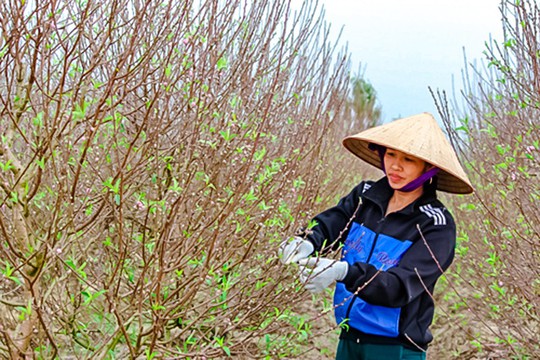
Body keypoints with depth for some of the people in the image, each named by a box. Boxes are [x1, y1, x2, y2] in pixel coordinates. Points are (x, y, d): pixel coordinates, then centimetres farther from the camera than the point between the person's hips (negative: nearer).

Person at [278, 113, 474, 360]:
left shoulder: (436, 225, -12)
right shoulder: (366, 195, 4)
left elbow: (401, 286, -21)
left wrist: (344, 272, -36)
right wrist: (306, 243, -32)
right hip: (349, 338, 4)